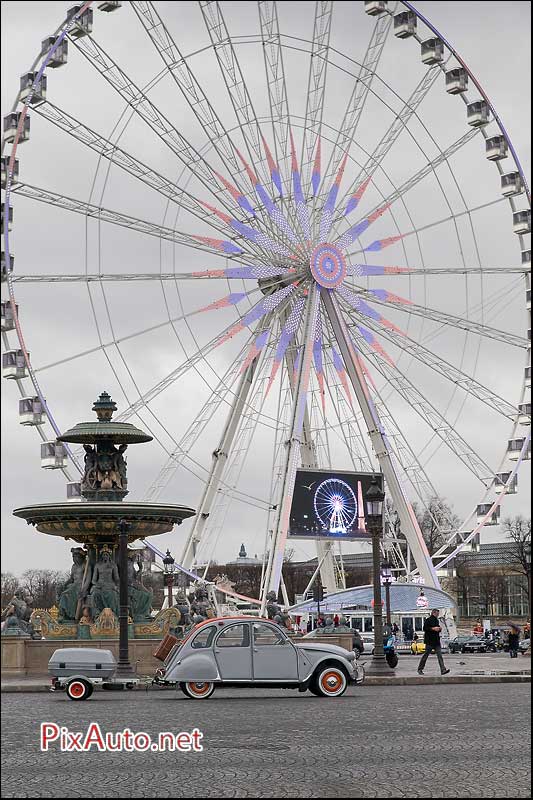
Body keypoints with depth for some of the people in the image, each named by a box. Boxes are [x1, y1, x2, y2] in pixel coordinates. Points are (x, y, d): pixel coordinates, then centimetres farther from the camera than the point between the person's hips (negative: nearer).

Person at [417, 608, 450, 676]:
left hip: (436, 641, 7)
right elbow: (425, 628, -16)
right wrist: (433, 628, -21)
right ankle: (420, 669, 13)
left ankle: (443, 670, -10)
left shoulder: (436, 620, 17)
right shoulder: (428, 620, -8)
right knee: (426, 655, 1)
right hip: (429, 641, -7)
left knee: (439, 655, -3)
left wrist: (439, 629, 6)